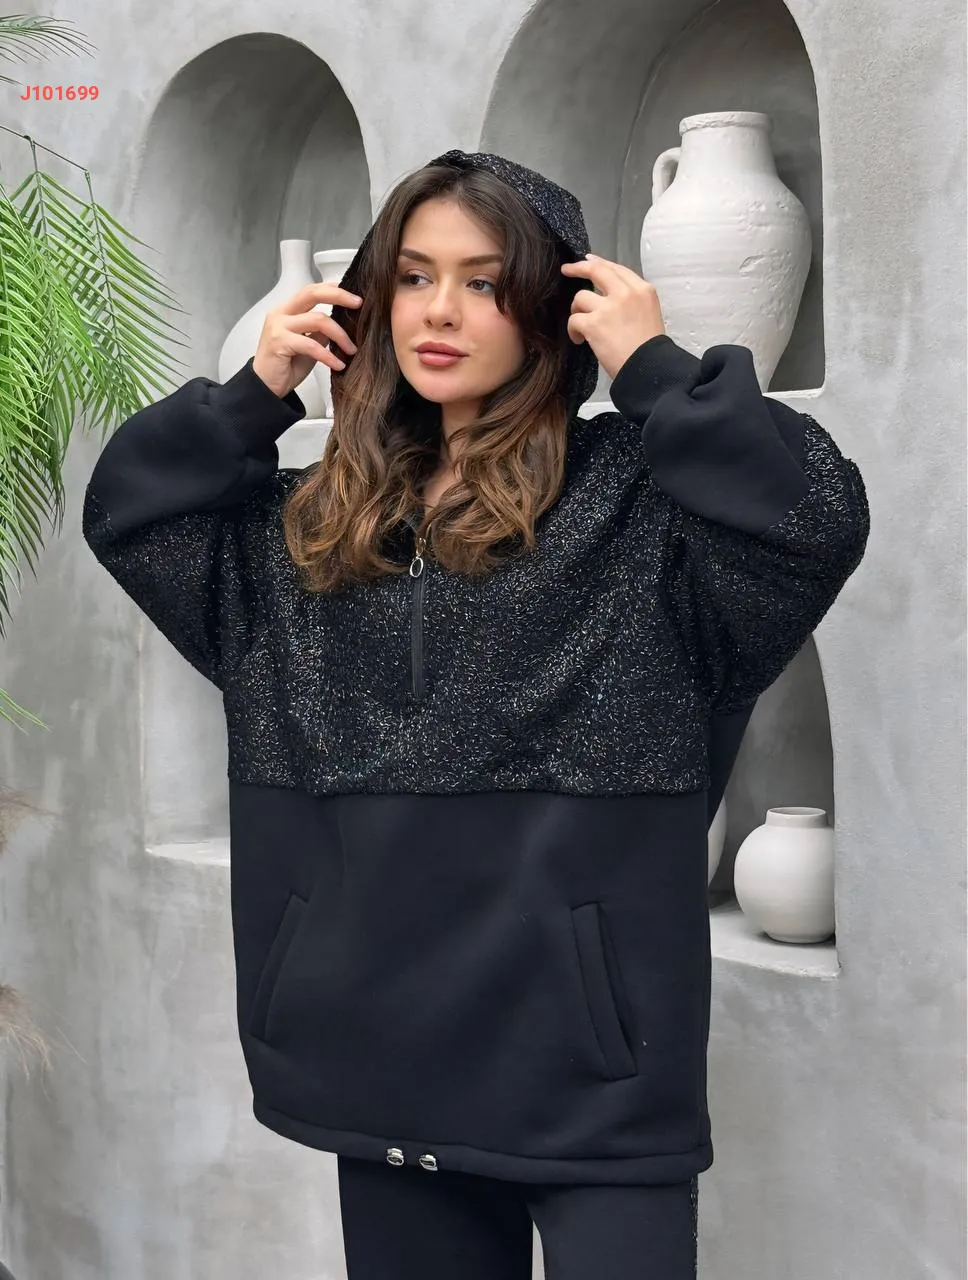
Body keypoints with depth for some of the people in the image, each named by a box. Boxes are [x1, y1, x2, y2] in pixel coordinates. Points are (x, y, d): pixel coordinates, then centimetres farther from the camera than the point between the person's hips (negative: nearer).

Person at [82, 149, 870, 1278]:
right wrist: (255, 392, 5)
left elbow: (818, 518, -20)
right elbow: (125, 513, 17)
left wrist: (655, 367, -14)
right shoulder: (321, 525, 12)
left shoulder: (637, 491, -5)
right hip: (383, 1046, 5)